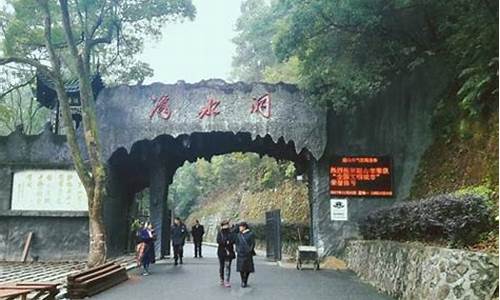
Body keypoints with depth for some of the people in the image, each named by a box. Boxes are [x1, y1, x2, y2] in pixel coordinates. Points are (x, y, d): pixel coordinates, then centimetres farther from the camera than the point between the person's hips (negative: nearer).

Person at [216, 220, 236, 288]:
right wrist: (227, 242, -16)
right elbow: (218, 241, -12)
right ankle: (222, 280, 24)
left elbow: (233, 241, -8)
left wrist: (224, 242, -18)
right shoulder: (220, 233, 4)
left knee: (227, 267, -6)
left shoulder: (231, 233, 7)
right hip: (221, 252, 0)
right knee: (221, 266, 9)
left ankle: (227, 282, -7)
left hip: (229, 252, 0)